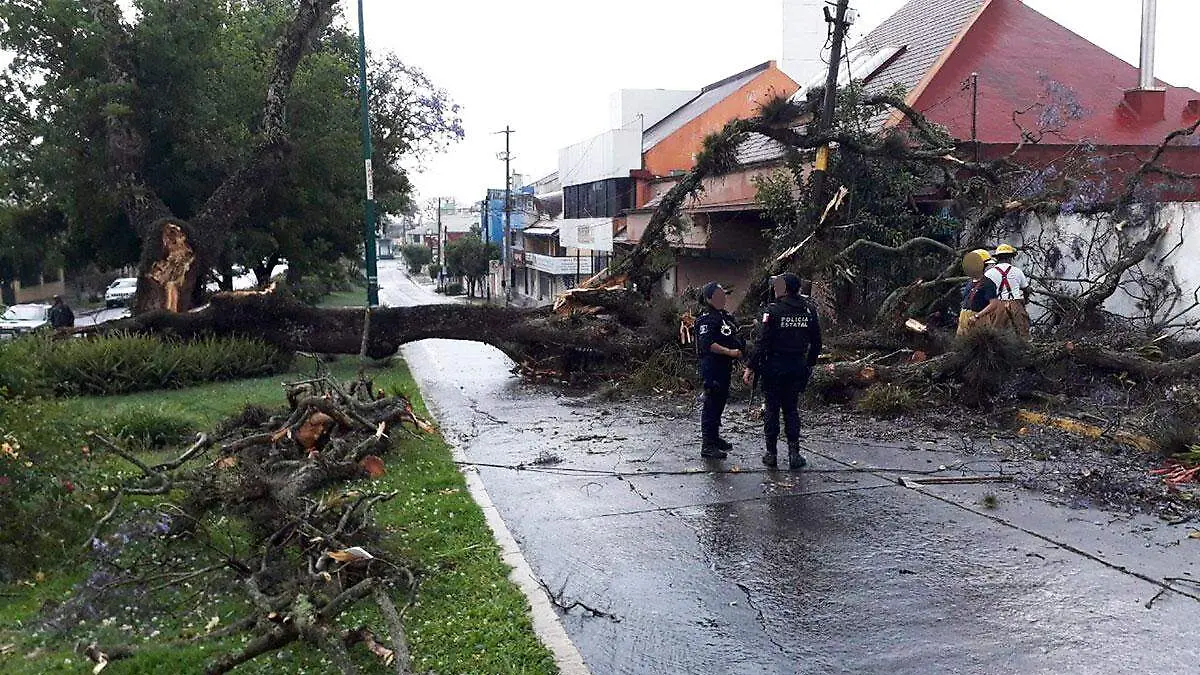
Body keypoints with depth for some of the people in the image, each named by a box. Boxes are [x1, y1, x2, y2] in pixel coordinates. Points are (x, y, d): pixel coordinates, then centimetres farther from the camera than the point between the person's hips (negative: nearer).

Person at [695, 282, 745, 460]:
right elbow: (707, 344, -25)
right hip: (712, 367, -10)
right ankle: (707, 446, -5)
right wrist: (729, 352, -28)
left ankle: (715, 438, 30)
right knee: (711, 404, -8)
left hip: (724, 367, 10)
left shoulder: (725, 316, 16)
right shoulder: (707, 319, -14)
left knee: (720, 402, 17)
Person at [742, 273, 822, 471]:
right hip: (798, 367, 4)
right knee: (791, 409, 12)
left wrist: (751, 367, -9)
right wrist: (810, 364, 20)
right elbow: (816, 342, 8)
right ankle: (794, 454, 9)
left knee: (772, 409, 6)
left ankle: (771, 454, 10)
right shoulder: (809, 310, 3)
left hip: (774, 366, -4)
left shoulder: (773, 310, -12)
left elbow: (763, 342, -14)